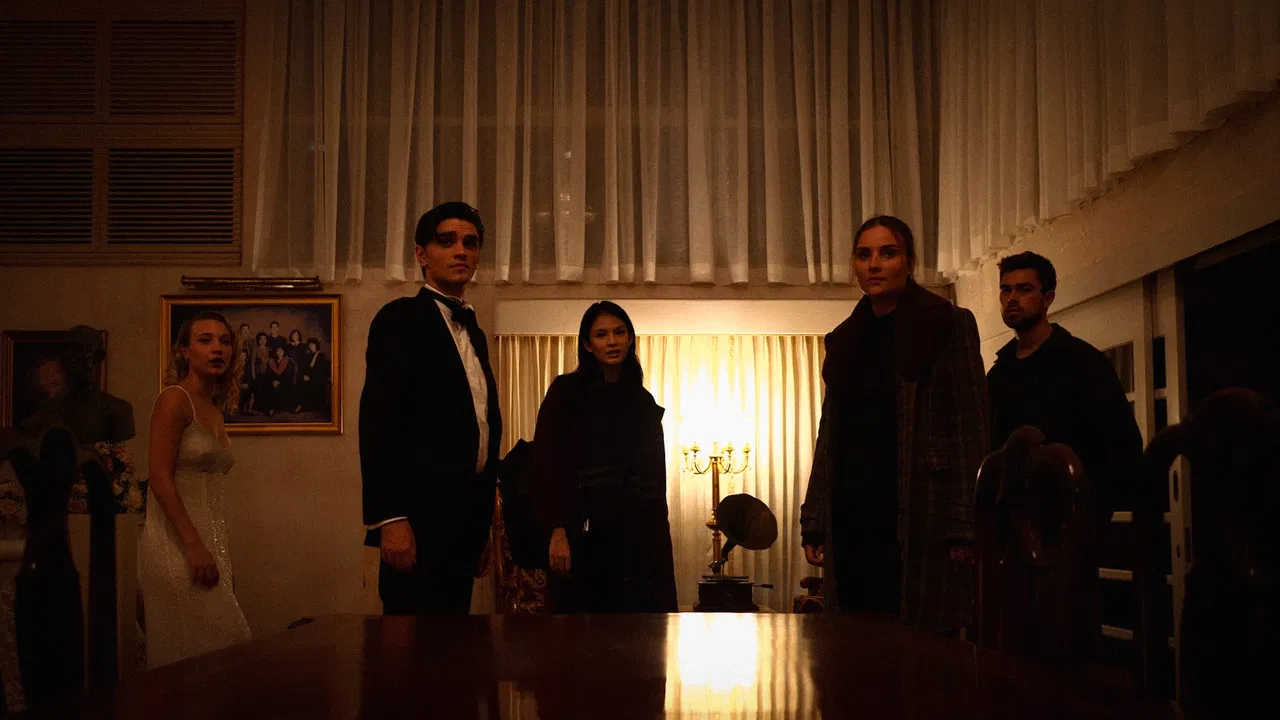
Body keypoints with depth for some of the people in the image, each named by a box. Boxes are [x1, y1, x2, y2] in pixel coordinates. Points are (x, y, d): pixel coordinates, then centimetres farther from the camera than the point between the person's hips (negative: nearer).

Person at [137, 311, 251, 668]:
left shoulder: (215, 410, 16)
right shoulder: (175, 398, -8)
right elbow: (160, 479, -16)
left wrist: (214, 551, 15)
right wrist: (194, 546, -21)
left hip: (206, 540, 8)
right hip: (176, 541, -8)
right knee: (198, 651, -9)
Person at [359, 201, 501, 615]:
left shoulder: (473, 333, 20)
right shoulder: (401, 319, -4)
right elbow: (378, 421, -14)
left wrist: (482, 526, 17)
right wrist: (389, 518, -22)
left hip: (465, 517, 8)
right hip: (421, 519, -8)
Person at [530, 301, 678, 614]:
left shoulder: (644, 401, 15)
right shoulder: (566, 391, 2)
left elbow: (656, 474, 15)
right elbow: (546, 462, -6)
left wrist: (660, 537, 10)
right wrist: (557, 531, -16)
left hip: (638, 535, 4)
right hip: (585, 531, -4)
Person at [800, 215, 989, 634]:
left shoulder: (949, 325, 1)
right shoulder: (845, 340, 16)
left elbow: (971, 427, -5)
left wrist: (964, 527, -13)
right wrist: (813, 521, 10)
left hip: (917, 516, -5)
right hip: (851, 514, 5)